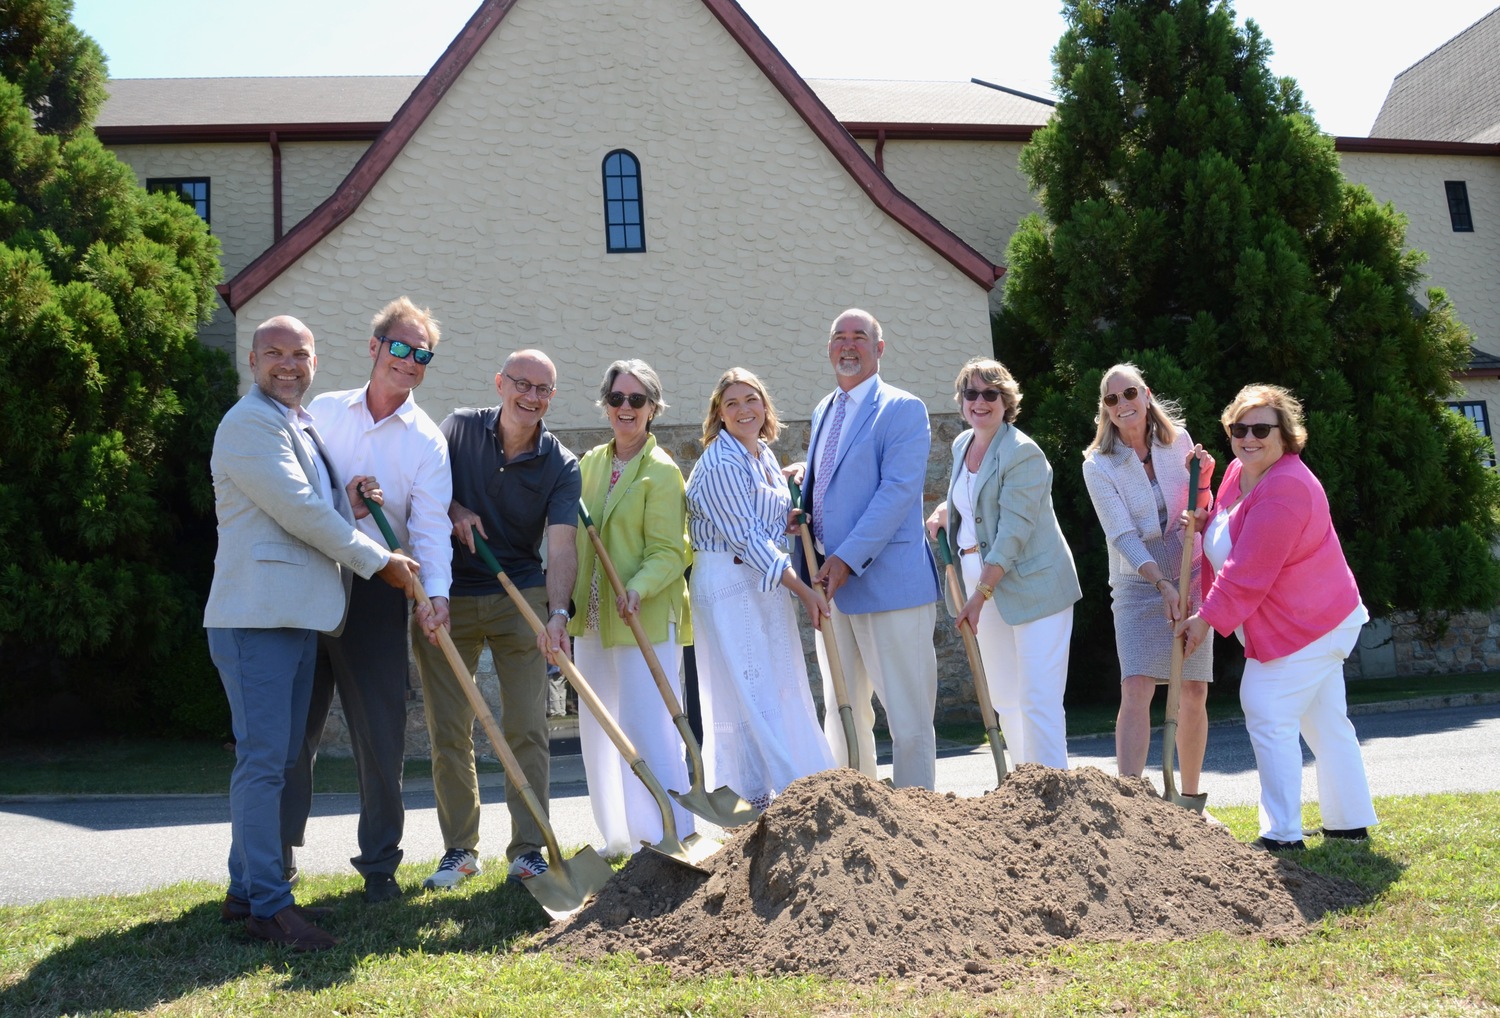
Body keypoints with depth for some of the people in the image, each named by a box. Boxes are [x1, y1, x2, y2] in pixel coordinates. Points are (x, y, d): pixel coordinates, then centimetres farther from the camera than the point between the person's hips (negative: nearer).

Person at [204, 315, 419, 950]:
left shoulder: (302, 427, 21)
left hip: (299, 614, 9)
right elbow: (297, 511, -14)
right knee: (263, 759, -8)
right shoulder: (249, 423, -8)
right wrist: (378, 561, -8)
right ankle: (269, 905, -4)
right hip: (256, 615, -9)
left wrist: (346, 500, 6)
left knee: (279, 758, 12)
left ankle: (246, 890, 20)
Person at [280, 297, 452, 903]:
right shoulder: (323, 411, 9)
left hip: (375, 596, -1)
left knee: (380, 733, 2)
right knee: (294, 727, 6)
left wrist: (436, 591, -23)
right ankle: (278, 854, 20)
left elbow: (430, 524, -8)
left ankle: (379, 864, 15)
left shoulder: (427, 441, 3)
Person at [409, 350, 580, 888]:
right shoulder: (459, 428, 0)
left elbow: (561, 545, -16)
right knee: (448, 732, 4)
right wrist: (452, 509, -11)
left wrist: (558, 611, -32)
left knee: (527, 730, -2)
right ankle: (459, 850, 16)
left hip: (521, 599, -1)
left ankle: (527, 850, 8)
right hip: (449, 597, 1)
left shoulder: (561, 465, -5)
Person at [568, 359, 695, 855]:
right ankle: (621, 838, 27)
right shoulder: (590, 463, 11)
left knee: (648, 731, -9)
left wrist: (638, 590, -30)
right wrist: (568, 600, 8)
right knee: (597, 732, 13)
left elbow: (669, 552, -15)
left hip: (646, 621, -7)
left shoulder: (662, 472, -10)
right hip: (592, 619, 8)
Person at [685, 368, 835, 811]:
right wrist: (803, 590, -18)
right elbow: (746, 538, -19)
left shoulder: (764, 454, 12)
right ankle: (769, 798, 0)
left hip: (766, 583, 9)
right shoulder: (720, 464, -15)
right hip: (728, 584, -9)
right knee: (752, 694, -6)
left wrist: (792, 519, 0)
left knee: (781, 688, 10)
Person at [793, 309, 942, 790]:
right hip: (831, 584, 8)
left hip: (888, 582, -7)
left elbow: (898, 491, -16)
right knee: (841, 712, 13)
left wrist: (847, 559, -21)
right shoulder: (824, 411, 18)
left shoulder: (903, 409, -6)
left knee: (908, 716, -2)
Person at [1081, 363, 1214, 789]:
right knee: (1136, 688, -17)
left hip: (1191, 579, 3)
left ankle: (1190, 797, 17)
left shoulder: (1179, 440, 2)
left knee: (1194, 694, 3)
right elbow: (1123, 536, -14)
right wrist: (1162, 584, -24)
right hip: (1138, 586, -3)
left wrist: (1203, 479, -10)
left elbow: (1201, 512, 11)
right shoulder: (1098, 465, -7)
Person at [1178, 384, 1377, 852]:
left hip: (1302, 624, -10)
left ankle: (1282, 834, -7)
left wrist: (1207, 618, -18)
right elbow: (1217, 527, 20)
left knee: (1269, 716, -11)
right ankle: (1350, 821, 28)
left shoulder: (1286, 489, -24)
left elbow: (1248, 572, -26)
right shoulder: (1238, 473, 7)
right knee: (1325, 721, 17)